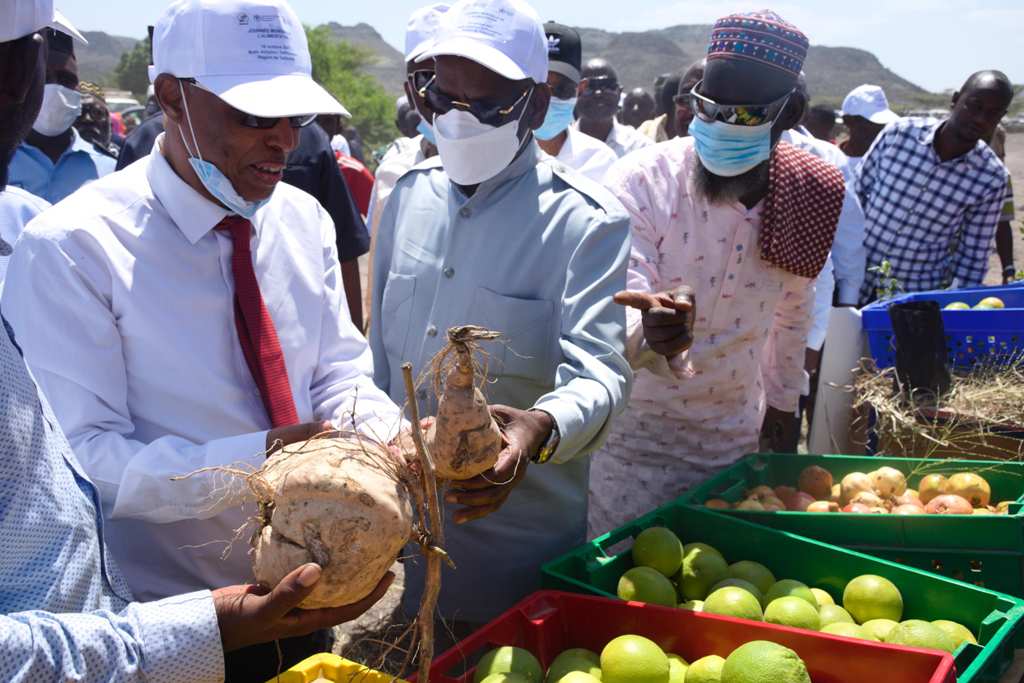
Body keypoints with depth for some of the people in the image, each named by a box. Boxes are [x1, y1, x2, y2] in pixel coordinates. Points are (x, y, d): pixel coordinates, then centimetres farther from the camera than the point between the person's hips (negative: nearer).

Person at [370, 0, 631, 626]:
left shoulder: (586, 221, -14)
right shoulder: (410, 194, 3)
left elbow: (598, 371, -24)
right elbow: (381, 346, 10)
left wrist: (542, 428, -44)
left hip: (520, 535, -5)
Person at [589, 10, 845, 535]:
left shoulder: (805, 199, -5)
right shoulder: (640, 182, -18)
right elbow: (616, 311, -23)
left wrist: (783, 401, 21)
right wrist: (651, 333, -46)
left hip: (735, 443, 4)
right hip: (635, 441, -4)